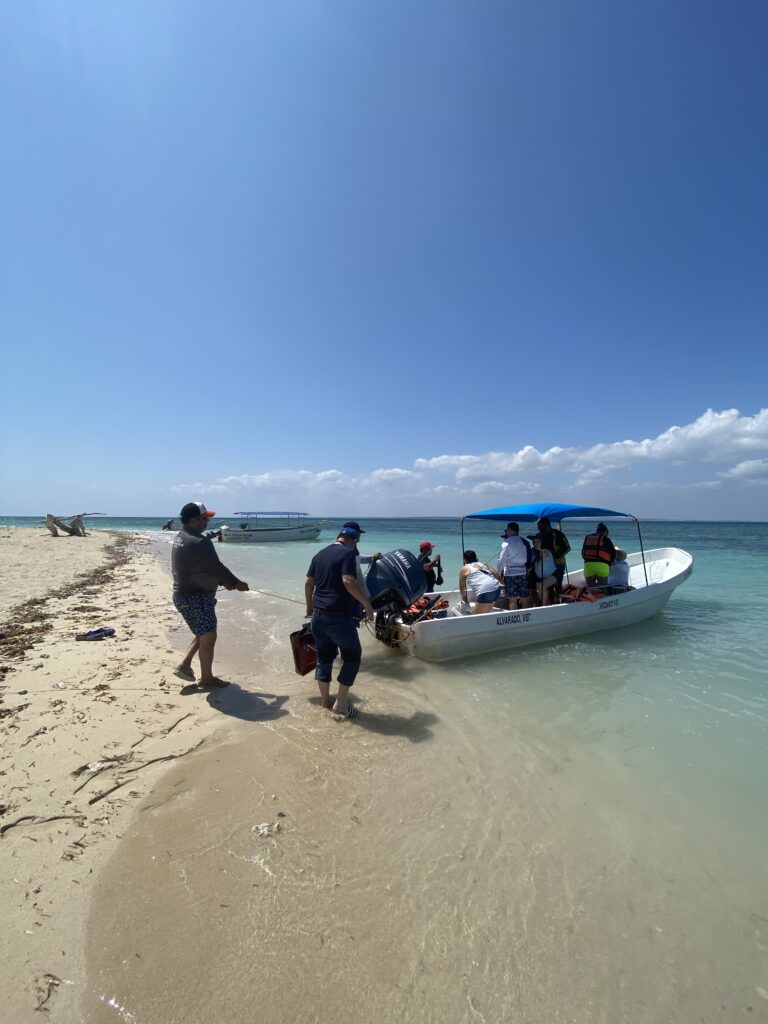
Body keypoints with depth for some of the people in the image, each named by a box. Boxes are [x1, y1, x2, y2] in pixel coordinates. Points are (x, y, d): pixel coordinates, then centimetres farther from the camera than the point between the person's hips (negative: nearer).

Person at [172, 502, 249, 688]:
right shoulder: (199, 542, -23)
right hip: (197, 598, -10)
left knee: (203, 634, 24)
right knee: (208, 637, 3)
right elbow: (216, 567, -19)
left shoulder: (180, 538, 10)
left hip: (184, 596, 10)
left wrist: (224, 582, 12)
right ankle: (207, 679, 15)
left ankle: (185, 665, 25)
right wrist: (236, 583, -5)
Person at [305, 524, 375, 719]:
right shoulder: (349, 553, -11)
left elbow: (308, 583, 14)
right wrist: (367, 603, -17)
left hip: (318, 614, 7)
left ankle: (325, 699, 31)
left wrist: (310, 606, 27)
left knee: (324, 657, 19)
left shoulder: (320, 554, 11)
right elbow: (348, 581, -25)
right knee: (352, 656, 10)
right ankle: (341, 703, 13)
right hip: (338, 616, -7)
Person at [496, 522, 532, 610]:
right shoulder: (525, 542, 11)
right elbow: (531, 558, 11)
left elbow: (502, 559, -8)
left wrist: (498, 572, 3)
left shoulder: (507, 542, -6)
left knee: (512, 599, -2)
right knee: (524, 598, 10)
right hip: (523, 572, 5)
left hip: (510, 573, -5)